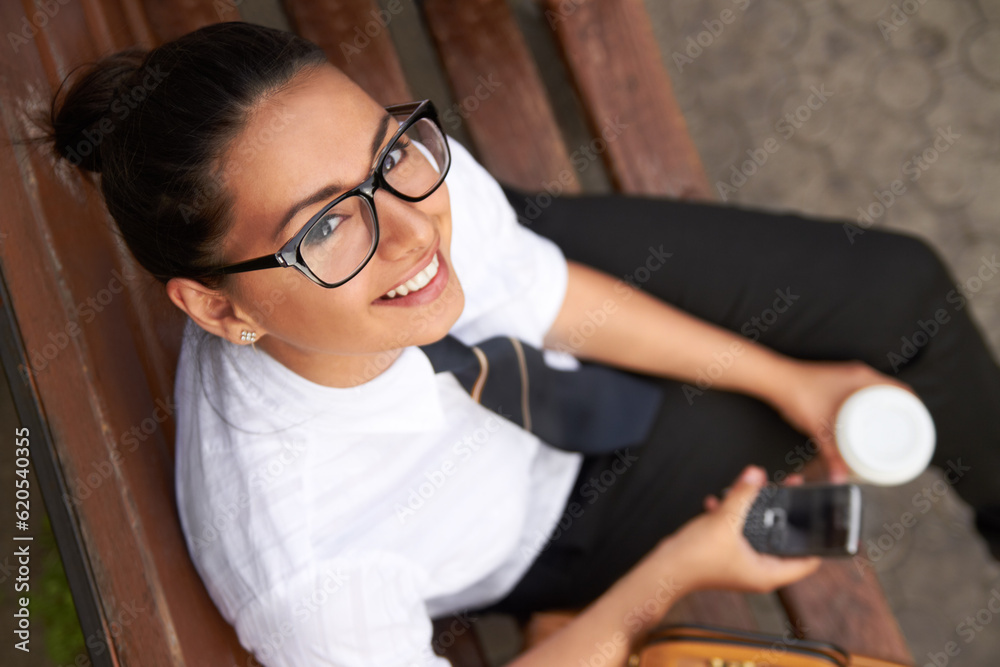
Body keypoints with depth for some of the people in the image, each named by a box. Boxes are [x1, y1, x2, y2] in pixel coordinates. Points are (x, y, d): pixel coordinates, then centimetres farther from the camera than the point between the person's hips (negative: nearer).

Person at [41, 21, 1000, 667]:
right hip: (529, 527, -3)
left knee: (897, 288, 6)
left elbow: (540, 295, -11)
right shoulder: (301, 568, -46)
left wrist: (788, 380, -4)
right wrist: (678, 570, -20)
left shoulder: (407, 165, -34)